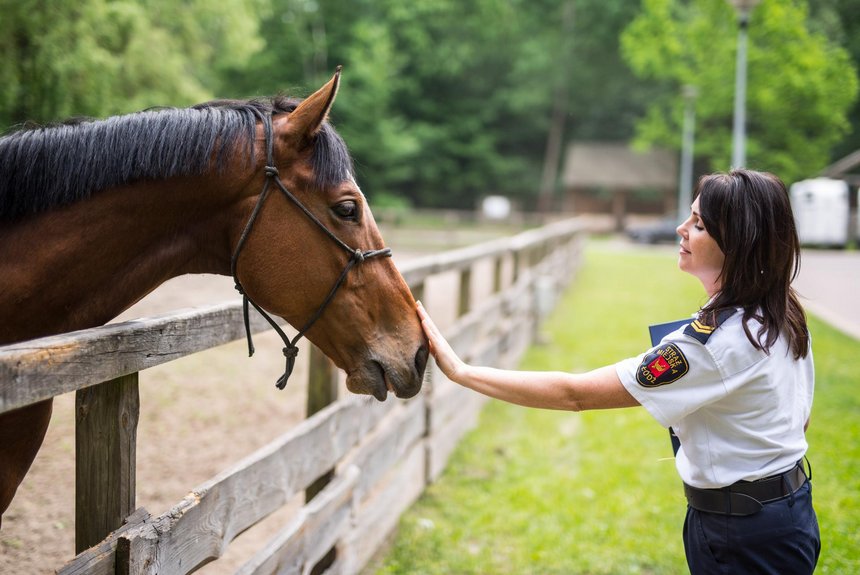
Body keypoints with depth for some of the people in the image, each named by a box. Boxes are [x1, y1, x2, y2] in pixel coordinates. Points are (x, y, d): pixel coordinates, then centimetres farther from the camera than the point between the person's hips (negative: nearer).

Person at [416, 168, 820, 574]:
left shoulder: (715, 340, -27)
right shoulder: (784, 317, 2)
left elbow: (575, 394, -26)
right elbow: (799, 416, 16)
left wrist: (459, 371, -22)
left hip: (742, 538, -9)